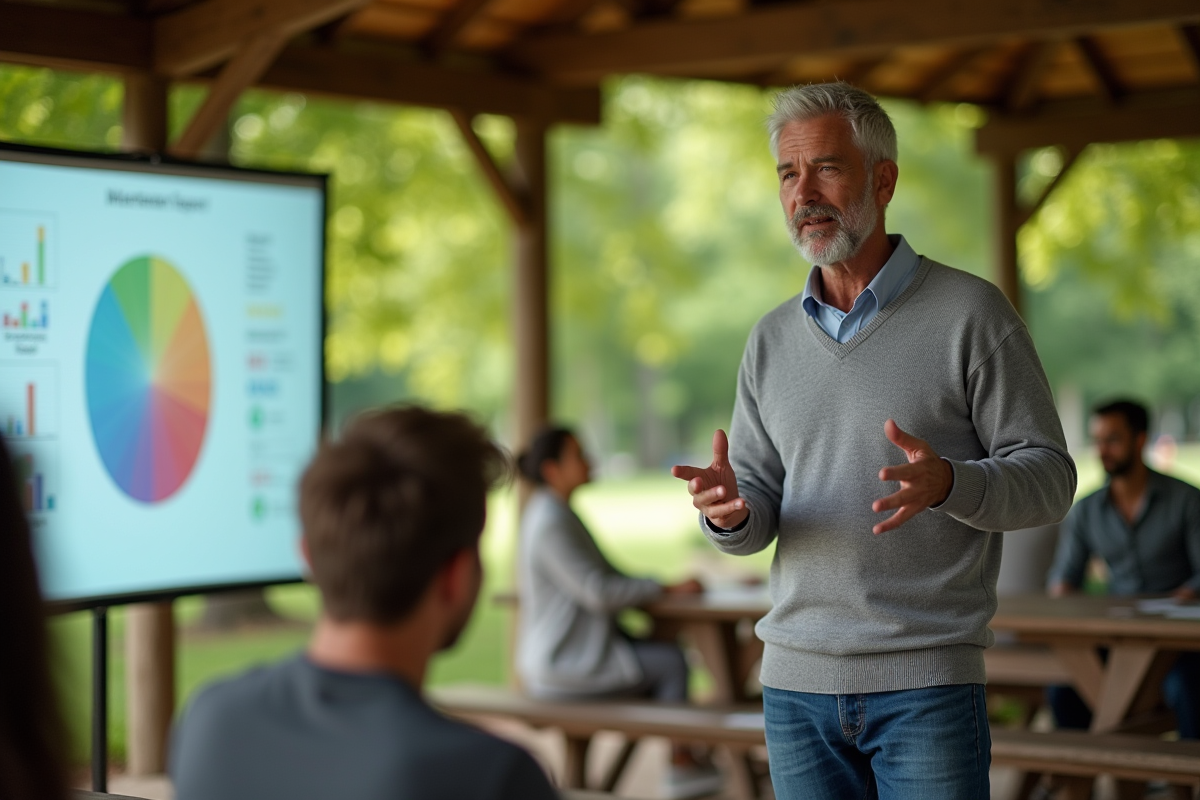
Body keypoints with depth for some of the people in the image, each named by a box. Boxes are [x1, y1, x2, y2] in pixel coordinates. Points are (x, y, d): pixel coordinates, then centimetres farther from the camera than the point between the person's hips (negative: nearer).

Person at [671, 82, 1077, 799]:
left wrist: (945, 483, -25)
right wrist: (728, 509, -13)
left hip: (925, 683, -4)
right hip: (797, 684, 5)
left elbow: (1047, 476, -5)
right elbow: (756, 513, 12)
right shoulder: (773, 340, 12)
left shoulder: (971, 313, -3)